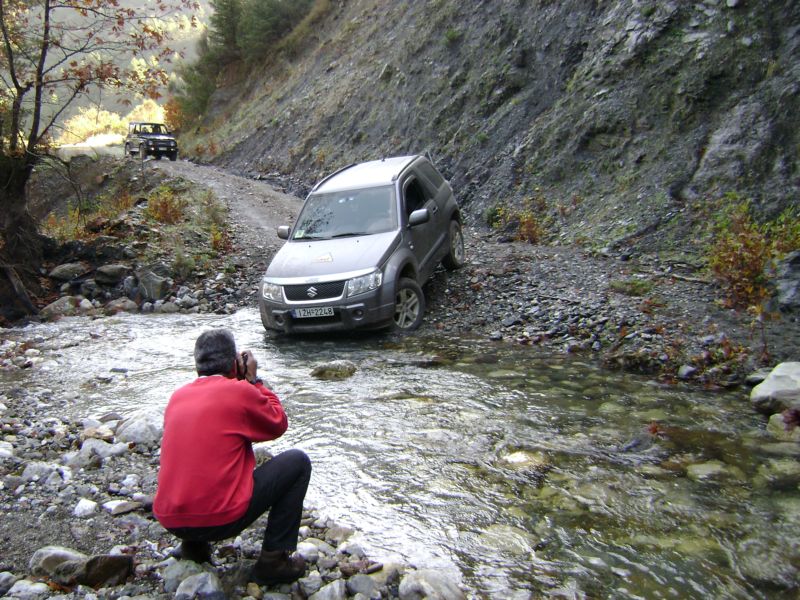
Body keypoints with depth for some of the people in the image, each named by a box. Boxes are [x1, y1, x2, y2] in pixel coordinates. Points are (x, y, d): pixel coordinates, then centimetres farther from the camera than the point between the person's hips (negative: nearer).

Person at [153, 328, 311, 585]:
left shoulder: (177, 396, 9)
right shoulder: (239, 390, -9)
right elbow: (278, 424, 7)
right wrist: (254, 380, 12)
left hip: (170, 521, 7)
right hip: (220, 519, -7)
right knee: (298, 462, 5)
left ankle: (192, 545, 23)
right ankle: (273, 559, 4)